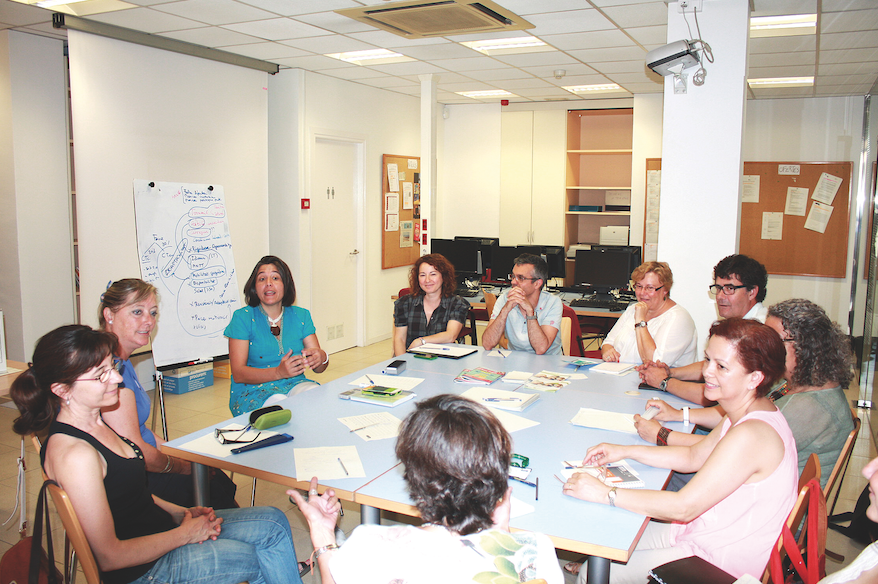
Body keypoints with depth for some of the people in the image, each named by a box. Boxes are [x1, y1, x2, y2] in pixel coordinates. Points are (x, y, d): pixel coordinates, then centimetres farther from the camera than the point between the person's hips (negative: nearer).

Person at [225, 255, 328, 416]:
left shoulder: (301, 316, 10)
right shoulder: (243, 317, -1)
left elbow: (318, 368, 5)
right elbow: (238, 374, -9)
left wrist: (321, 358, -21)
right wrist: (278, 372, -26)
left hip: (294, 385, 3)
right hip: (251, 390, -3)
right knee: (279, 403, -35)